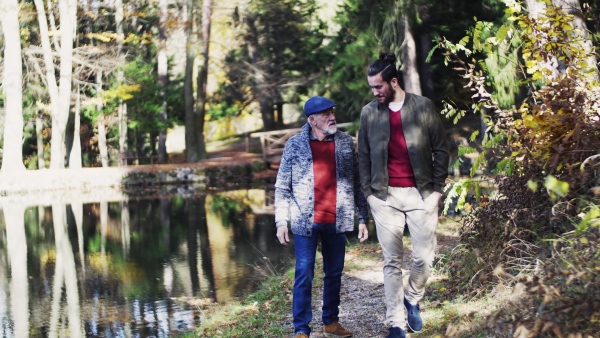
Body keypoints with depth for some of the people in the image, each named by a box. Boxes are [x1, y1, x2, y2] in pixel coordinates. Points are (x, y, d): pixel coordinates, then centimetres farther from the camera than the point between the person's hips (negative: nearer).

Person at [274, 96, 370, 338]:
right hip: (305, 222, -3)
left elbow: (357, 183, 7)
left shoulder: (346, 143, 3)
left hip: (337, 221, 3)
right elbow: (282, 187, -1)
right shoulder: (295, 144, -3)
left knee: (334, 273, 13)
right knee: (304, 276, 0)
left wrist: (363, 219, 4)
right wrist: (281, 221, -7)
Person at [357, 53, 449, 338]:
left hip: (421, 194, -1)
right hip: (385, 196, 1)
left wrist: (437, 187, -2)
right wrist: (367, 191, 2)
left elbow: (440, 149, 4)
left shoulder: (423, 106, 0)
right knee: (391, 261, 2)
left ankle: (413, 299, 30)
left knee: (424, 257, 1)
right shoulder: (369, 113, 6)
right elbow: (364, 156, 10)